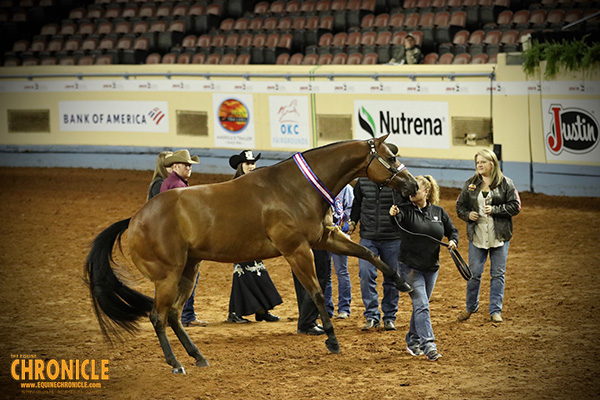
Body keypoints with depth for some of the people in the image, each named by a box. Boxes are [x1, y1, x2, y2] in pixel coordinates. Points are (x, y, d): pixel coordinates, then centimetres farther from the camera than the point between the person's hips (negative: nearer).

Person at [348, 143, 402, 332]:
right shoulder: (363, 180, 3)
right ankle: (372, 317, -5)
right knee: (366, 274, -11)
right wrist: (353, 221, 9)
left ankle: (389, 317, 18)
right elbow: (357, 202, 19)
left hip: (392, 238, -1)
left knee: (391, 278, 6)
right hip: (368, 237, 1)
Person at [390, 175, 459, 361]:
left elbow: (452, 230, 14)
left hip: (431, 268, 4)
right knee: (421, 306, -12)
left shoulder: (438, 212, 4)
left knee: (421, 306, 15)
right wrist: (394, 215, -53)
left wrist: (453, 241, -8)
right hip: (410, 267, -4)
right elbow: (399, 219, -29)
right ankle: (429, 346, -18)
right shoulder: (406, 210, -8)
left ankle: (412, 341, 30)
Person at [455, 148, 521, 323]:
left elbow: (515, 206, -5)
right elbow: (460, 206, 12)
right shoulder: (470, 184, 7)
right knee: (474, 273, 4)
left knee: (498, 274, 3)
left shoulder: (505, 183, -1)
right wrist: (468, 215, -8)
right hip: (476, 235, 2)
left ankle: (495, 310, 12)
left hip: (499, 236, -2)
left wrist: (495, 210, -16)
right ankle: (471, 307, 23)